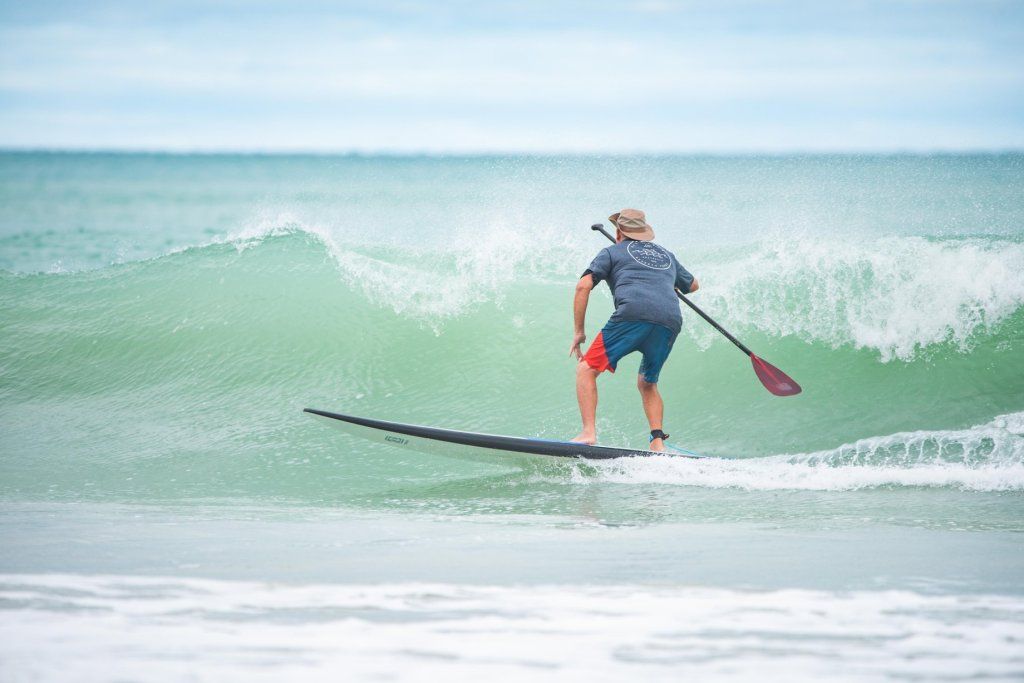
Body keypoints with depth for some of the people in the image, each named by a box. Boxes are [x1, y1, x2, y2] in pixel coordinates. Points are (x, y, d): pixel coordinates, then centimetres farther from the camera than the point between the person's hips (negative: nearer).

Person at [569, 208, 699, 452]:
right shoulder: (666, 255, 34)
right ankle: (658, 441, 7)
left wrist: (578, 331, 11)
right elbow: (693, 285, 50)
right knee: (647, 384, 24)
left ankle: (589, 432, -14)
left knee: (586, 370, 3)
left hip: (634, 314, -5)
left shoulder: (612, 252, 20)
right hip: (670, 321, 5)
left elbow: (583, 286, 7)